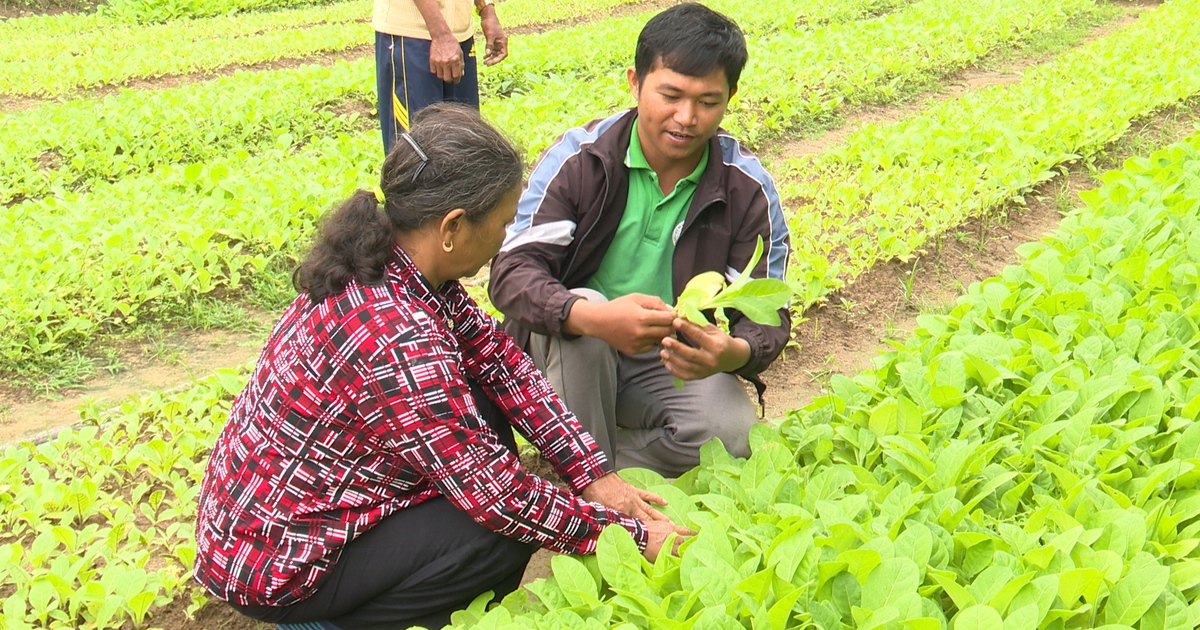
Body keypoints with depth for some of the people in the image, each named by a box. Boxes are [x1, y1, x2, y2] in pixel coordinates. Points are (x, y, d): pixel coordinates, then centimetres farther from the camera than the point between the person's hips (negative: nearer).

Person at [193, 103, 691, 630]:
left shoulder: (386, 260, -7)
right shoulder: (400, 346, -34)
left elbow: (493, 352, 1)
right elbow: (501, 499, -26)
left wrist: (591, 471, -3)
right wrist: (631, 534, -13)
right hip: (272, 566, -9)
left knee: (480, 406, 5)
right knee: (503, 540, -14)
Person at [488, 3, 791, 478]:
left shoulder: (747, 188, -8)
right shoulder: (579, 157, -13)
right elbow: (513, 268, -21)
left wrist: (735, 353, -35)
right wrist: (592, 317, -43)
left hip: (676, 366, 1)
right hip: (570, 355, -1)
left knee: (733, 434, -28)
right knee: (580, 306, -34)